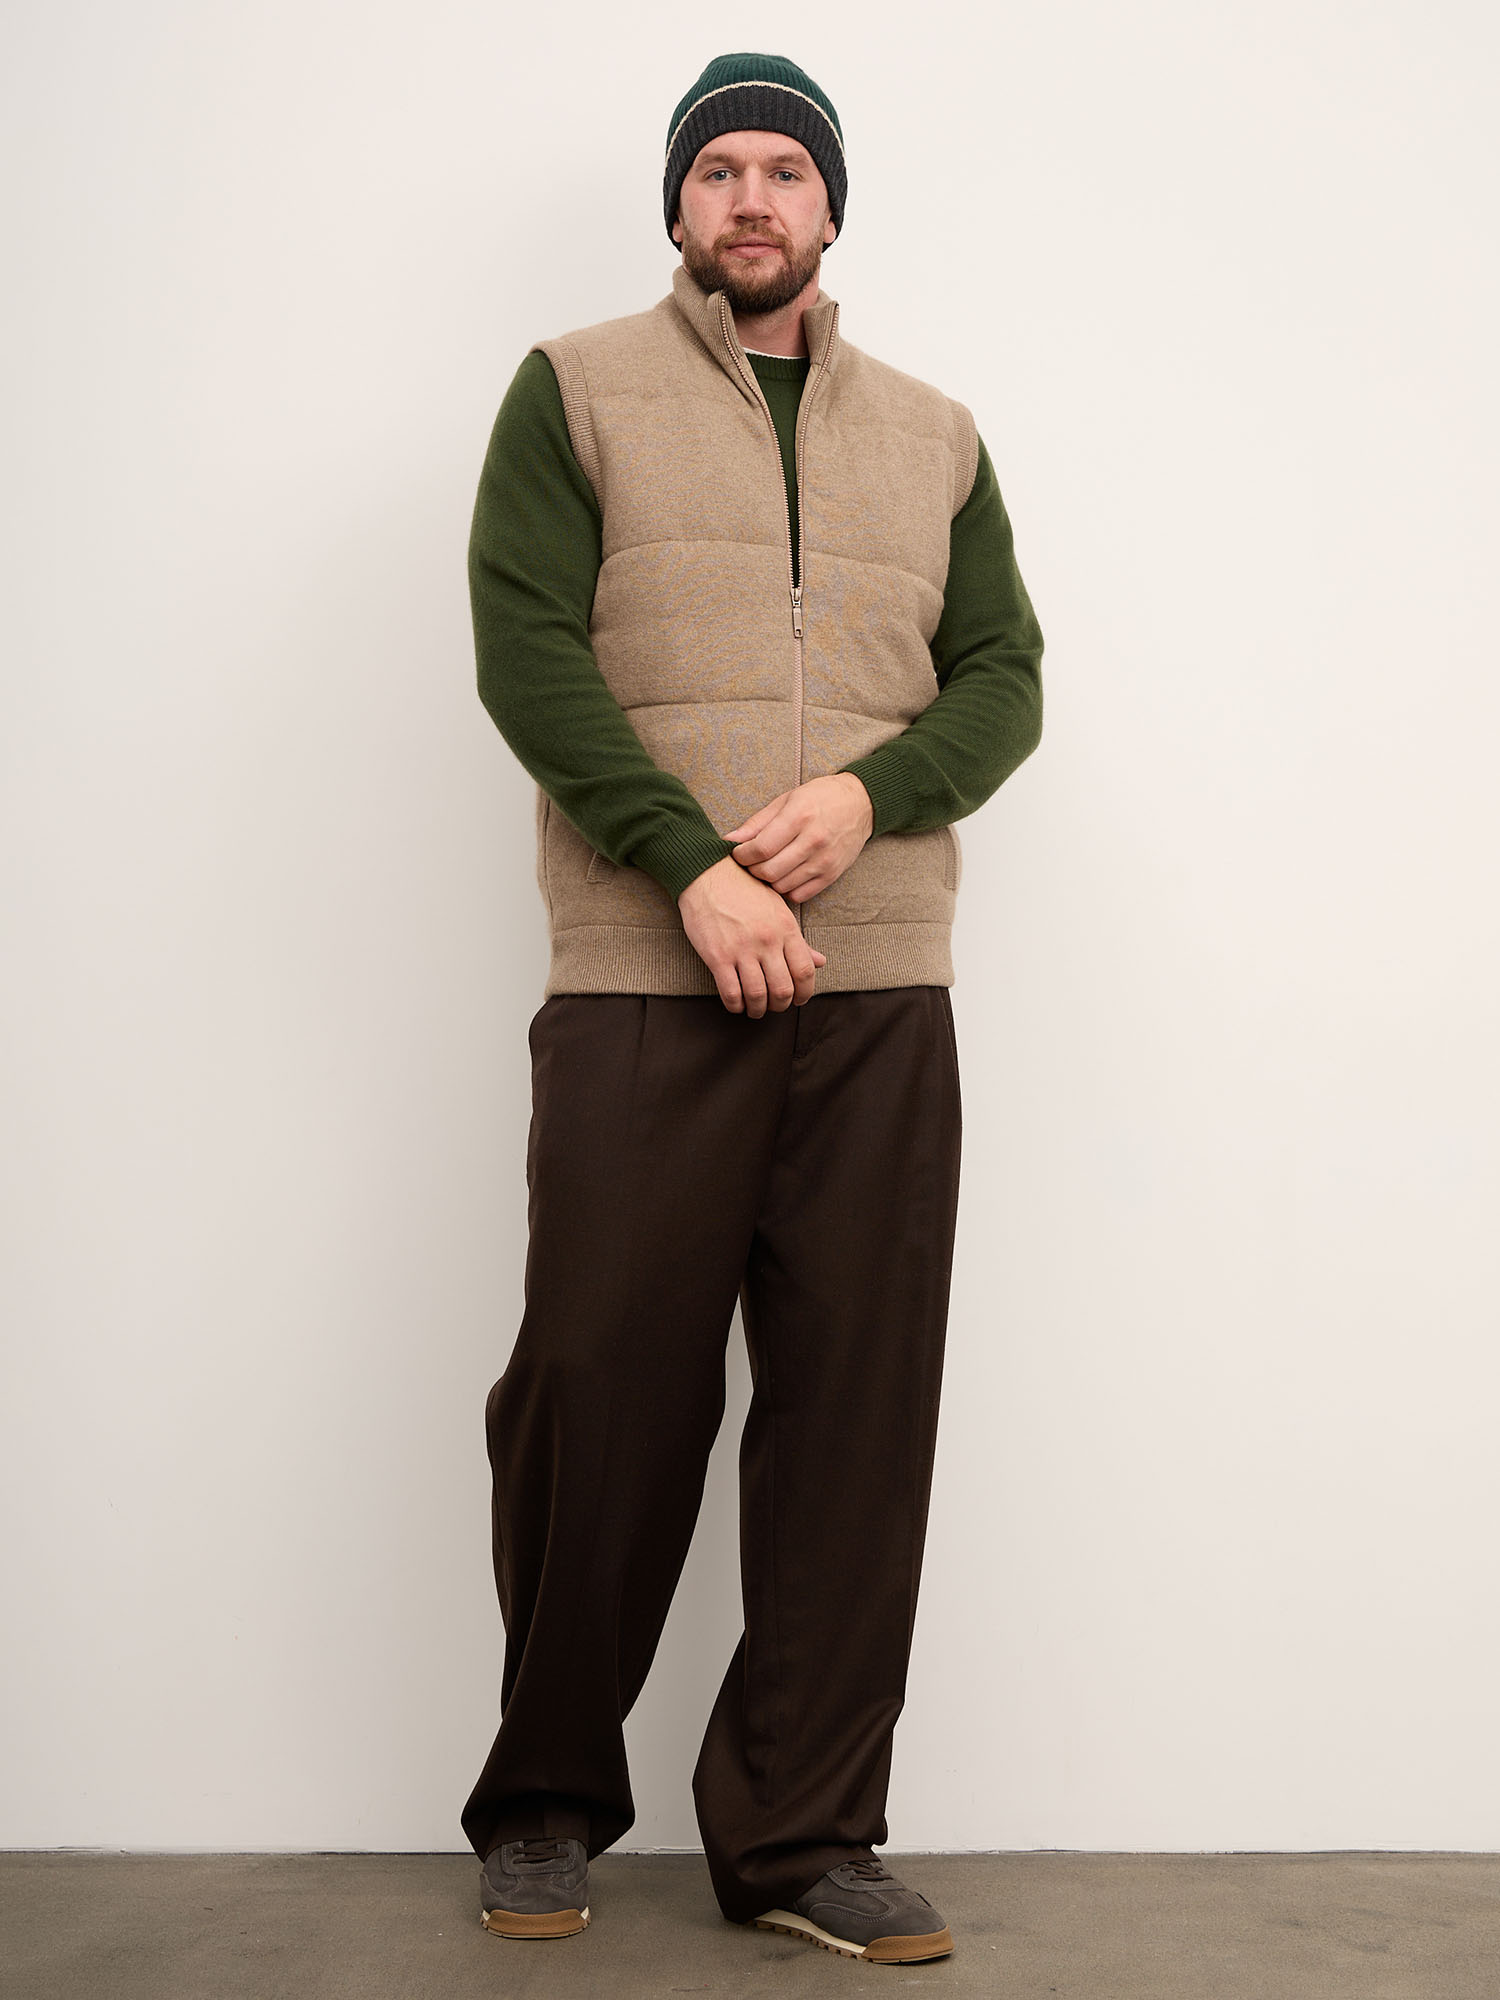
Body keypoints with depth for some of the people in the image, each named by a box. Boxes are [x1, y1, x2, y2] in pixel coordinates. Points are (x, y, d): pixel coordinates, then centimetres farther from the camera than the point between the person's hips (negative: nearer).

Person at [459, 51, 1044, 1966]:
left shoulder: (934, 435, 20)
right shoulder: (575, 389, 10)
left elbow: (1005, 676, 13)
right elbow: (523, 645, -2)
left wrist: (868, 793, -9)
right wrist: (692, 866, -13)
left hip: (881, 991, 3)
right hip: (637, 982, -3)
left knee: (856, 1408, 0)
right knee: (599, 1391, -1)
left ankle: (800, 1835, 11)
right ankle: (544, 1804, 18)